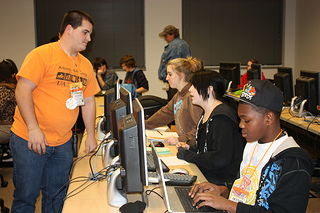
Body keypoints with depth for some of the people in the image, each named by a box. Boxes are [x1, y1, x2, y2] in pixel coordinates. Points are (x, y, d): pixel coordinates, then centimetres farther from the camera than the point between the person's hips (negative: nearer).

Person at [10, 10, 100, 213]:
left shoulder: (86, 64, 11)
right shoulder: (42, 54, -10)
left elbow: (88, 100, 17)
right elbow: (23, 91, -15)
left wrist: (91, 135, 14)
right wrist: (33, 129, -21)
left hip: (63, 143, 6)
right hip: (30, 141, -6)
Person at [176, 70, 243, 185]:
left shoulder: (222, 117, -20)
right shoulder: (207, 113, 12)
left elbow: (220, 159, -26)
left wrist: (188, 156, -16)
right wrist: (190, 148, 5)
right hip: (203, 172, 9)